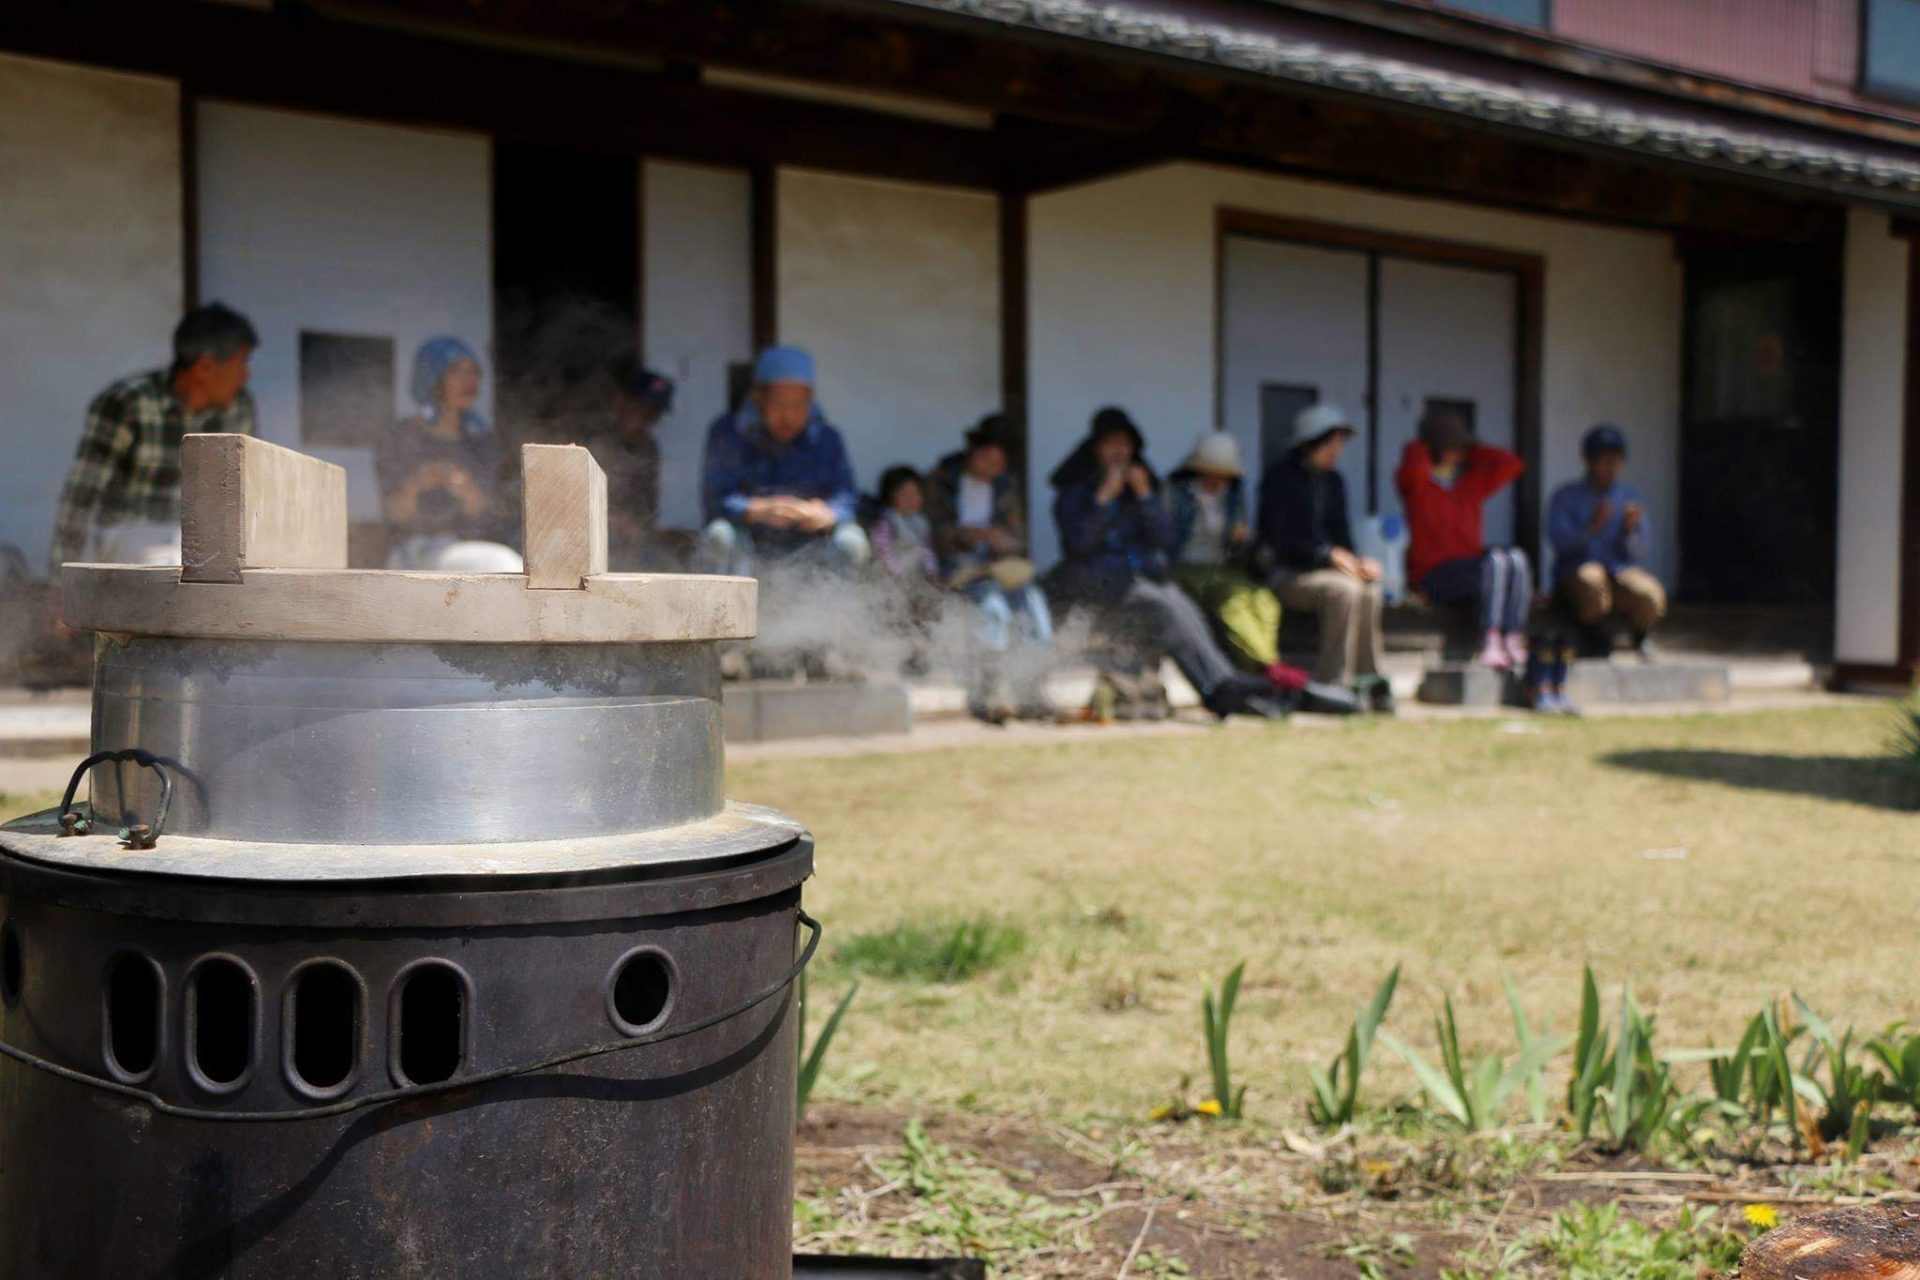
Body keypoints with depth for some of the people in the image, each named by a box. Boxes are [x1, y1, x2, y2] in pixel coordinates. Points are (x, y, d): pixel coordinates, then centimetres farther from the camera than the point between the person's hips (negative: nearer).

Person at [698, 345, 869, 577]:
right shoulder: (727, 433, -8)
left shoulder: (827, 440, -2)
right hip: (748, 548, -1)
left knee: (851, 540, -25)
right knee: (720, 536, -33)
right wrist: (761, 510, -38)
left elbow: (846, 497, -12)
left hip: (804, 548, 1)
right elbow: (715, 498, -18)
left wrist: (827, 514, -37)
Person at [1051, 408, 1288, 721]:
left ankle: (1223, 693, -42)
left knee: (1188, 610, -26)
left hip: (1144, 575, 4)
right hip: (1099, 580, -4)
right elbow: (1078, 542, -9)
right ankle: (1219, 687, -41)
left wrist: (1144, 494, -4)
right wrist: (1104, 497, -14)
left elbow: (1165, 539, 7)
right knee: (1163, 609, -31)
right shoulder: (1073, 489, 7)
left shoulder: (1140, 482, 19)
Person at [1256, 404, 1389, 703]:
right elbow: (1279, 541, -12)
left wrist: (1358, 561, -8)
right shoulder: (1280, 477, -4)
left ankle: (1368, 680, -24)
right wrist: (1328, 555, -21)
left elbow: (1341, 536, 14)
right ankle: (1333, 682, -31)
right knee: (1344, 589, -33)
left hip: (1321, 568, 6)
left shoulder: (1333, 482, 17)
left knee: (1369, 589, -26)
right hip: (1283, 574, -6)